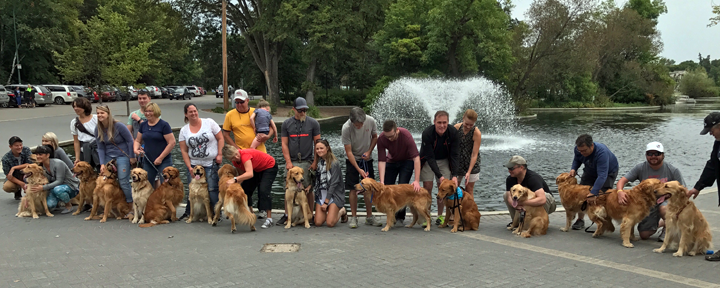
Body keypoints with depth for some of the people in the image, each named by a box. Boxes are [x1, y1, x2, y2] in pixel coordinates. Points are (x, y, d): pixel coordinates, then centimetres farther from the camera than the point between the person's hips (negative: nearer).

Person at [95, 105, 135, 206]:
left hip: (122, 156, -5)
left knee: (123, 182, -9)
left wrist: (132, 157, -5)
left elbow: (130, 140, -7)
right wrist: (102, 164, -4)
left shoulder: (118, 126, -14)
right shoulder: (98, 129, 1)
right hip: (108, 157, 5)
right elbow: (100, 148, 5)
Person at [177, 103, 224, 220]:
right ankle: (188, 213, 15)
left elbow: (220, 138, 1)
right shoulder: (184, 130, 6)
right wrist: (189, 167, -2)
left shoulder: (209, 123, 0)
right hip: (193, 164, 3)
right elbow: (184, 151, 6)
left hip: (211, 163, -2)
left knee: (212, 189, -8)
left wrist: (220, 154, -8)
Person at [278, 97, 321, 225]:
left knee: (308, 189, 0)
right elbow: (284, 144, 6)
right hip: (291, 162, 1)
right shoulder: (287, 123, 7)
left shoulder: (313, 123, 4)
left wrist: (315, 162, -3)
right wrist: (288, 161, -3)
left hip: (307, 162, -1)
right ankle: (287, 215, 9)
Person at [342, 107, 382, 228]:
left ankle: (369, 217, 11)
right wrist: (359, 169, -27)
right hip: (352, 159, -3)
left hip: (367, 158, 3)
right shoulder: (346, 128, -26)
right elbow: (348, 151, -21)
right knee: (353, 189, -5)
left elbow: (374, 137, 2)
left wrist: (369, 151, -13)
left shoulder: (371, 121, -18)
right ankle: (354, 217, 3)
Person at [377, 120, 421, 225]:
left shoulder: (406, 135, -36)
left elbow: (416, 157, -37)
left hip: (407, 161, -3)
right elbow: (381, 161, -25)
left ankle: (400, 217, 2)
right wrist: (382, 182, -34)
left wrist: (417, 181, -43)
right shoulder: (381, 139, -27)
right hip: (391, 161, 3)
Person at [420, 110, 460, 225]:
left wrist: (455, 175, -29)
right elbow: (430, 157, -28)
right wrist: (439, 175, -35)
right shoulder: (427, 133, -30)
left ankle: (440, 216, 11)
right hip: (428, 161, -2)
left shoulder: (453, 133, -24)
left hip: (444, 160, 2)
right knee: (427, 187, -7)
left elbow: (455, 155, -19)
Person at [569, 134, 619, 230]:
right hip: (590, 171, 6)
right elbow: (577, 160, 1)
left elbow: (602, 175, -49)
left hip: (609, 171, -5)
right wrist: (573, 169, -22)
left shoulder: (601, 152, -44)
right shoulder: (578, 149, -24)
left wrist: (593, 193, -56)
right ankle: (580, 220, 11)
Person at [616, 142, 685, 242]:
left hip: (666, 200, -3)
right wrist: (620, 191, -33)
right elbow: (622, 180, -10)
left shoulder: (673, 170, -10)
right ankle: (659, 223, 31)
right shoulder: (640, 168, -6)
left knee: (664, 209, -40)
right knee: (644, 235, -3)